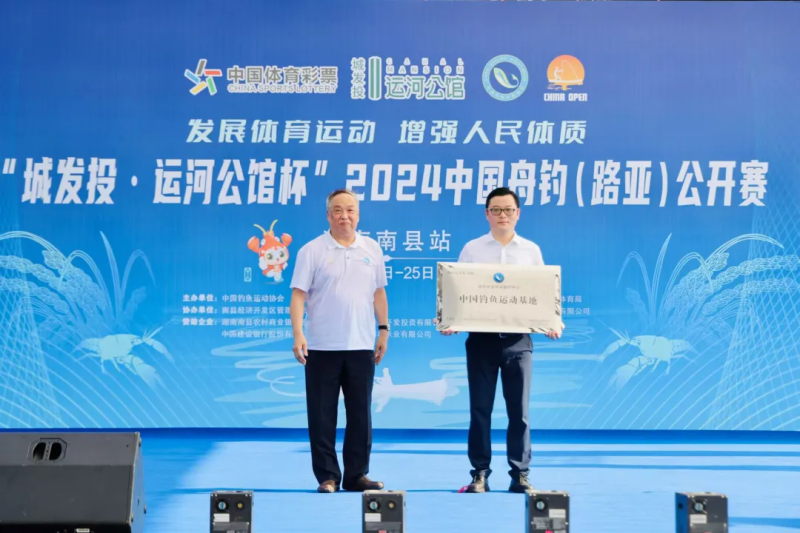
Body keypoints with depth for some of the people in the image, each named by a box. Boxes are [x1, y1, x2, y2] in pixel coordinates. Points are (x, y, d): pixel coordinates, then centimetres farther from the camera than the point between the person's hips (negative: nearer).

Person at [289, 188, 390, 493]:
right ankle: (327, 476, 12)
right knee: (322, 415, 2)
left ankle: (357, 474, 19)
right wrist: (298, 334, -18)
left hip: (361, 346, 3)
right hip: (322, 346, -3)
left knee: (360, 413, 8)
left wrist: (384, 330, 9)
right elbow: (298, 296, -7)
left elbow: (378, 293, 14)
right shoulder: (312, 251, -2)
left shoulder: (372, 250, 9)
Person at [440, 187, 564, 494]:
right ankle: (479, 474, 11)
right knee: (480, 408, 3)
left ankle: (520, 474, 11)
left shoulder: (531, 250, 8)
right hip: (481, 337, 0)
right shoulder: (472, 249, 6)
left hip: (518, 338, 0)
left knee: (519, 409, 3)